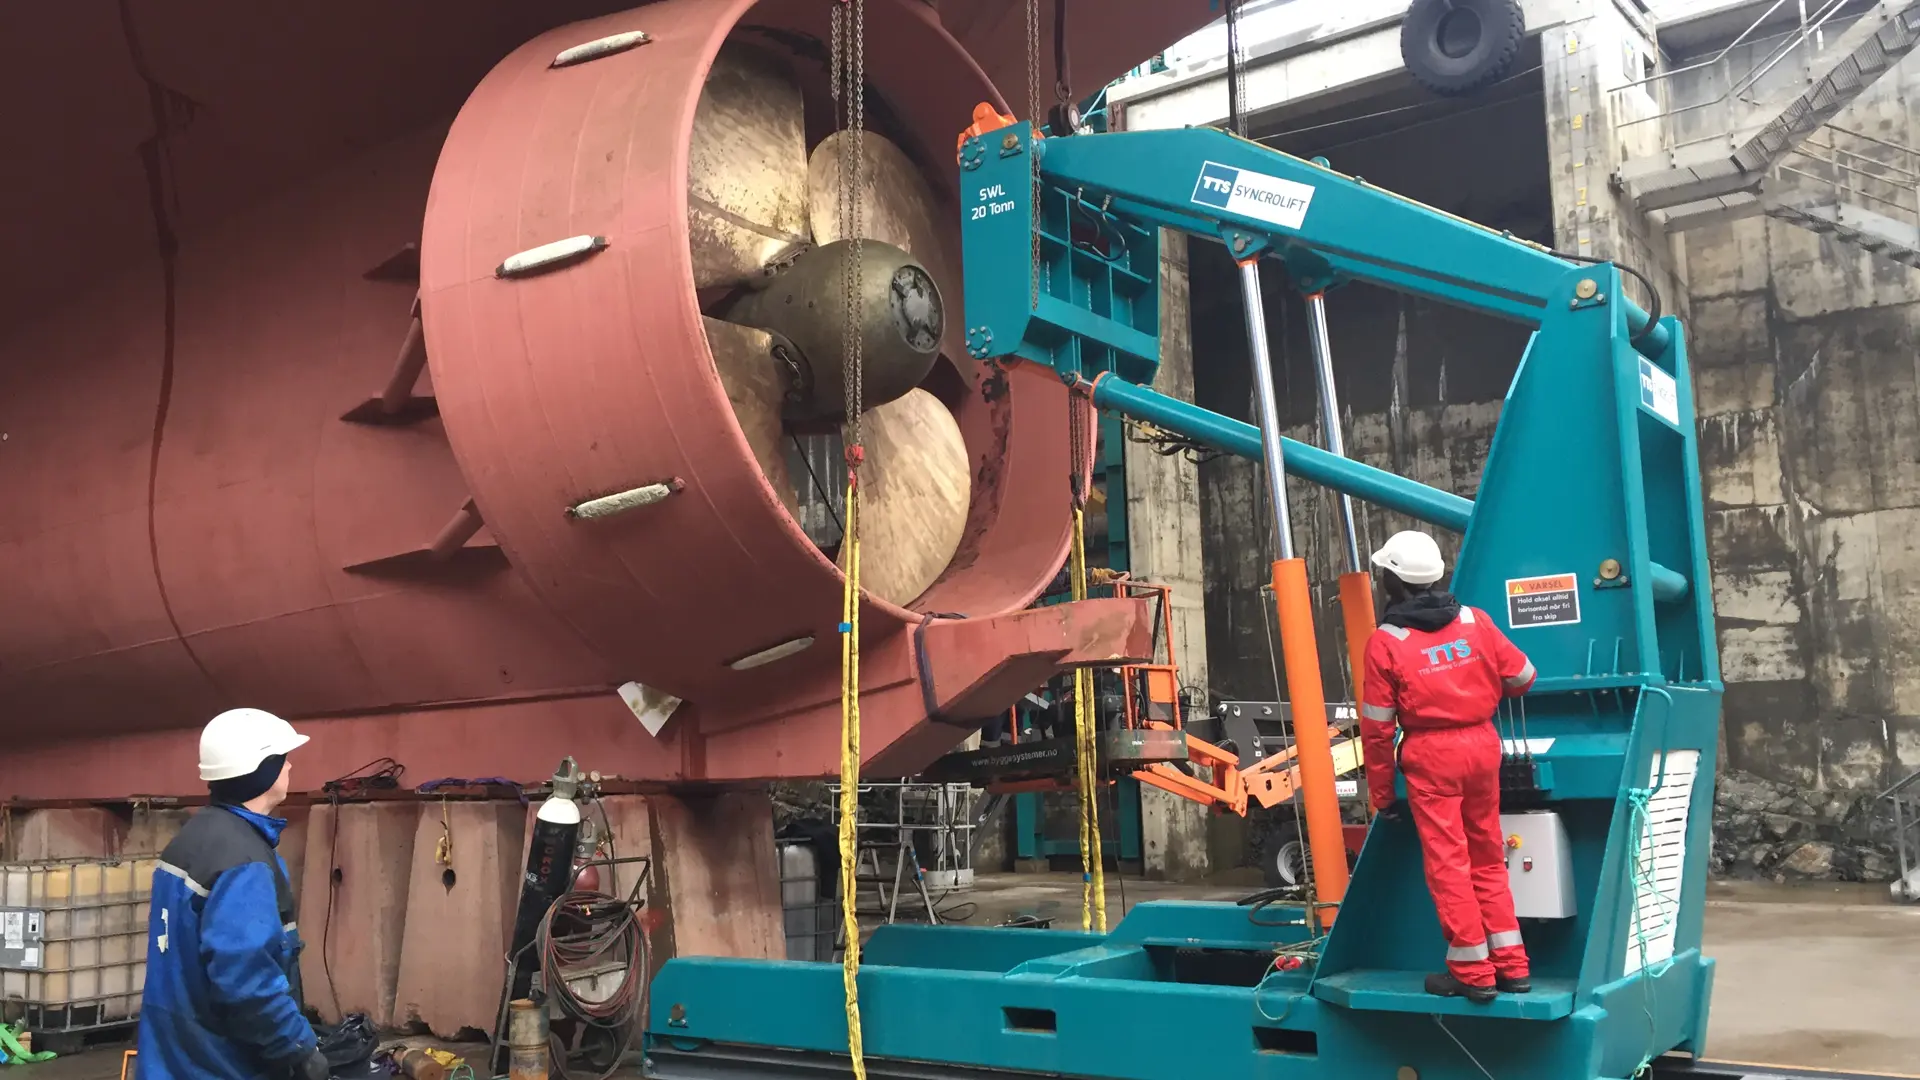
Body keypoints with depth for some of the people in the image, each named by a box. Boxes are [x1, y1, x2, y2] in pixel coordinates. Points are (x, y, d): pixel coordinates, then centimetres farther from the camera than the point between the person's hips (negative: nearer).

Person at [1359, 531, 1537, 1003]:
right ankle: (1510, 964, 20)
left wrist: (1381, 792, 4)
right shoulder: (1475, 621, 2)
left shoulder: (1385, 642, -8)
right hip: (1483, 745, 5)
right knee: (1488, 857, 15)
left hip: (1431, 756, -4)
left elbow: (1377, 727, -5)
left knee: (1447, 862, 3)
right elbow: (1522, 676, 11)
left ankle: (1472, 971, 6)